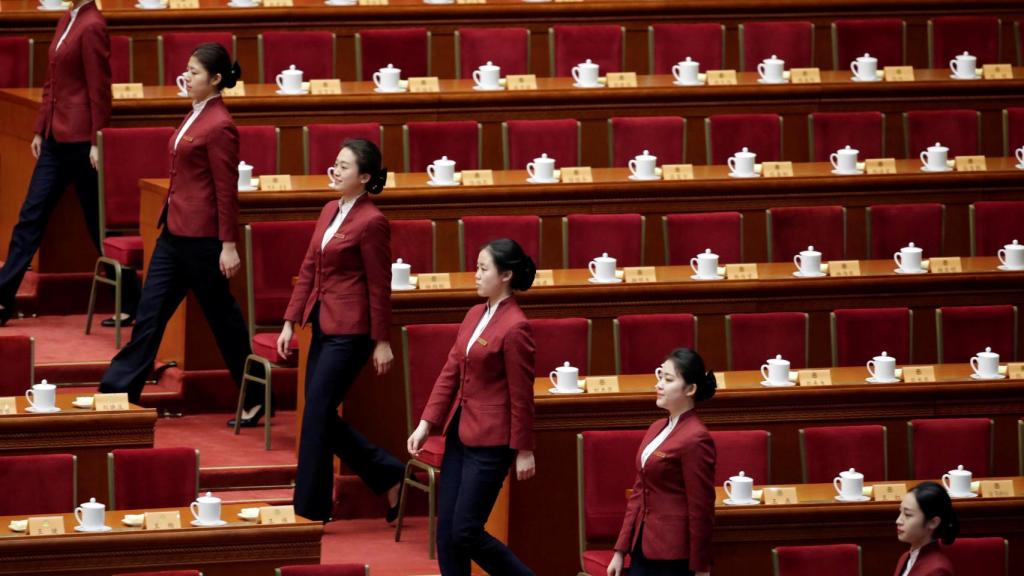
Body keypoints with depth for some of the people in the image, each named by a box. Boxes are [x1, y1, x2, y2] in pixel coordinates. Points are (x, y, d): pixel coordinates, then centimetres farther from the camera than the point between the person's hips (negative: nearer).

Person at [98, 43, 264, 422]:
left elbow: (227, 190, -17)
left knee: (221, 316, 3)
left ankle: (255, 400, 15)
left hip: (202, 237, -9)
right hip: (175, 231, 9)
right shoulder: (197, 116, 10)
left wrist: (228, 245, -16)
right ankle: (117, 392, 8)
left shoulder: (218, 126, -17)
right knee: (150, 311, 7)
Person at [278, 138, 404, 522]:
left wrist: (382, 342, -9)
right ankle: (390, 476, 22)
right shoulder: (330, 212, 10)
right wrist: (290, 322, 10)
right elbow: (309, 269, 13)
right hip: (324, 325, 9)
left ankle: (310, 510, 4)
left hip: (350, 331, -9)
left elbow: (379, 287, -12)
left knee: (317, 413, -5)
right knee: (322, 416, 9)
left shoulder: (371, 222, -14)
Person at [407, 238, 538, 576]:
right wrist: (427, 424, 6)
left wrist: (524, 450, -9)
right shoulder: (475, 315, 8)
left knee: (465, 533, -5)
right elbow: (450, 373, 11)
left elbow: (521, 395, -13)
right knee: (446, 532, 7)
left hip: (490, 442, -8)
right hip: (459, 434, 8)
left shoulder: (514, 327, -17)